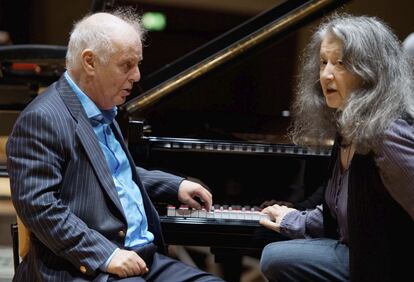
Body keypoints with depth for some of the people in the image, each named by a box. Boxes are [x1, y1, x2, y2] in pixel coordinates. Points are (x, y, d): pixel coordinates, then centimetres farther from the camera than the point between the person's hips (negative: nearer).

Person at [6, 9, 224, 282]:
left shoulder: (104, 113, 17)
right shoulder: (42, 119, -12)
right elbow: (37, 206, -19)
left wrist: (176, 186, 26)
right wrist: (105, 255, -22)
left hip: (143, 257, 9)